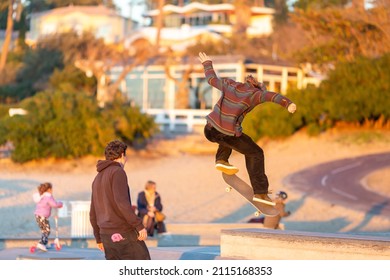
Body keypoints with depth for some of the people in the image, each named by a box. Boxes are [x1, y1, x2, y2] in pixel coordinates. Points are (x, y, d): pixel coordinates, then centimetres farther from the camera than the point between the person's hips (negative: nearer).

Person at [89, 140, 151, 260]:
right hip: (124, 232, -8)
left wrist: (99, 238, 28)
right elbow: (122, 202, -22)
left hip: (108, 234, 8)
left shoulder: (98, 179, 18)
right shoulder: (117, 172, -8)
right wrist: (139, 226, -20)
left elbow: (93, 214, 21)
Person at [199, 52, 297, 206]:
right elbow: (270, 96, -25)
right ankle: (260, 192, 5)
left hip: (210, 131, 6)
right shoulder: (254, 94, -5)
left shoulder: (229, 85, 11)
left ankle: (221, 159, 23)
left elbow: (212, 79, 27)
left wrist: (207, 64, 45)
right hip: (228, 135, -6)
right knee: (255, 154, 11)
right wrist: (288, 103, -37)